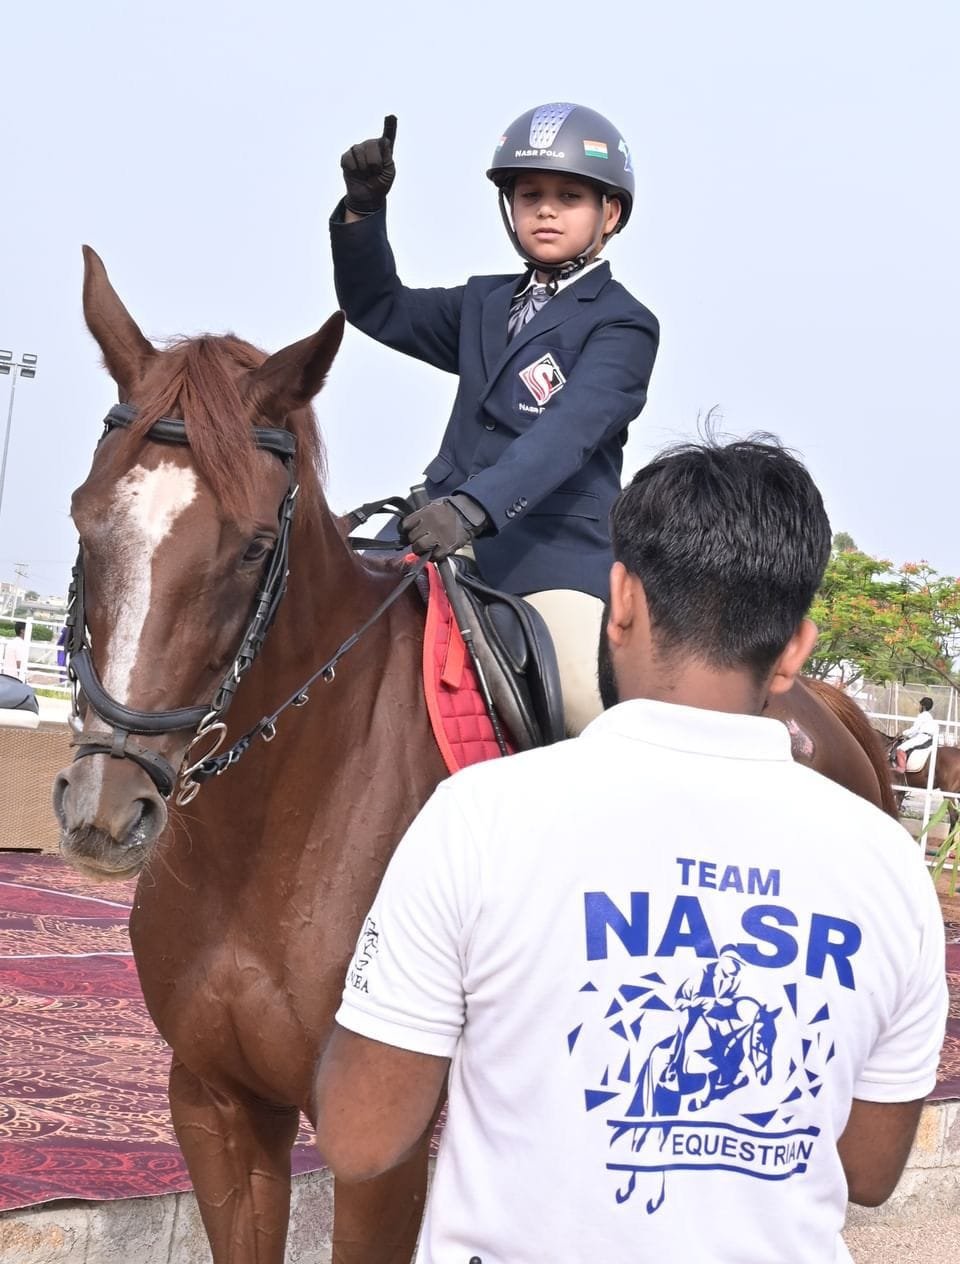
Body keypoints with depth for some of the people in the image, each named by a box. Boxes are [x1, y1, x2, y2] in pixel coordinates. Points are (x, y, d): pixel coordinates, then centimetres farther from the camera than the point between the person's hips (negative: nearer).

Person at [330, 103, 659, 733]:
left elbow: (567, 433, -18)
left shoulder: (623, 325, -3)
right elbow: (379, 309, 24)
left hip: (556, 558, -7)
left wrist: (474, 506, -34)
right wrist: (363, 208, 7)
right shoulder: (485, 305, 20)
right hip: (451, 541, 7)